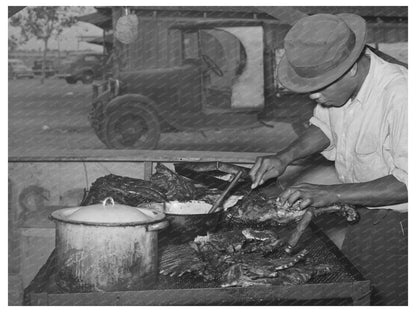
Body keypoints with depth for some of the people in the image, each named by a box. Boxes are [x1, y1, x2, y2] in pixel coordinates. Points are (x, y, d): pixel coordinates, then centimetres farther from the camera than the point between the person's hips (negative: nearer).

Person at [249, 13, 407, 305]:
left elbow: (407, 183, -30)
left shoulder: (400, 97, -30)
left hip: (394, 216, -7)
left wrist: (332, 193, -31)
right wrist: (285, 156, -4)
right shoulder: (337, 81, -7)